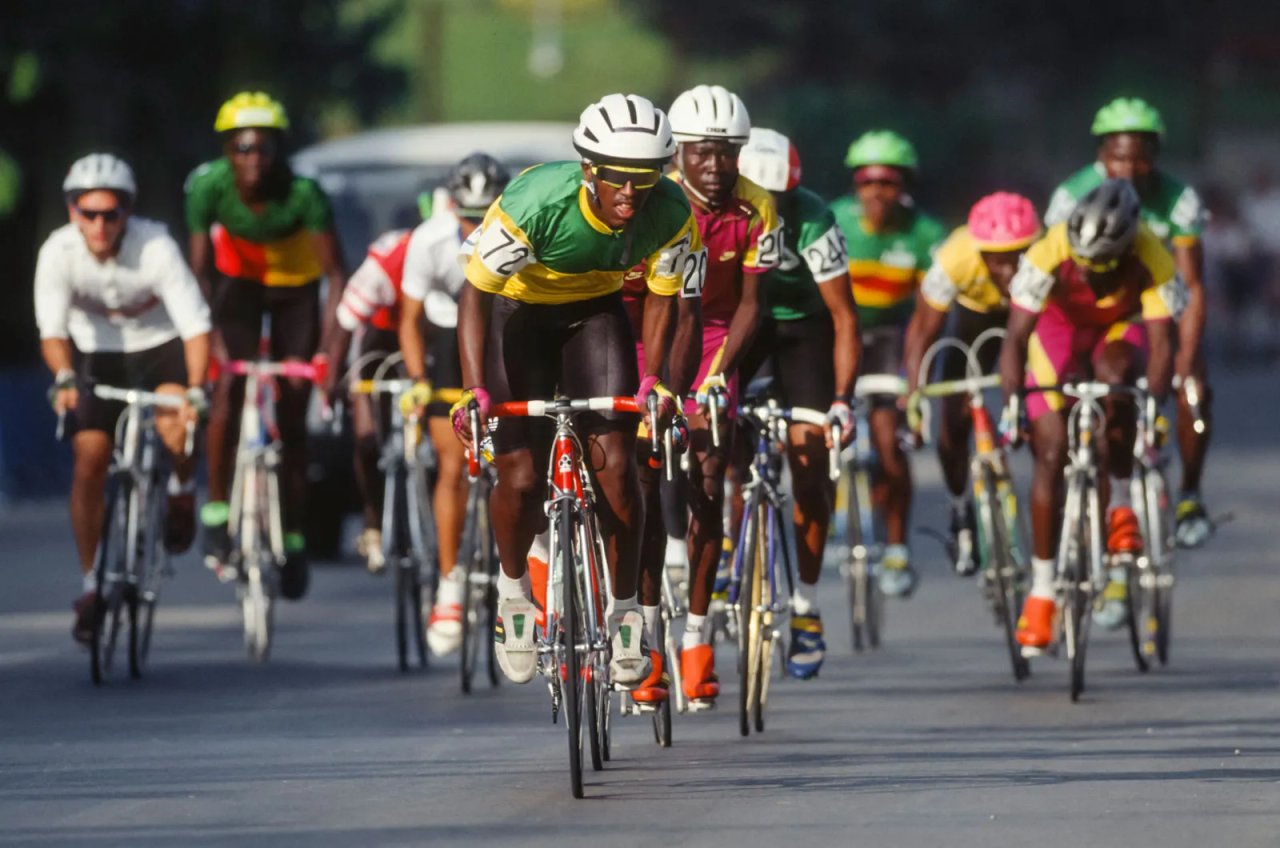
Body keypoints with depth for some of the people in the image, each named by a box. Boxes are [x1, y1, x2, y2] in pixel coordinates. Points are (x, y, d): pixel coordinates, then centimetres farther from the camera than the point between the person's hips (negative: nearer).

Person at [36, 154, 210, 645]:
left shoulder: (156, 247, -29)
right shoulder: (58, 251, -24)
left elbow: (195, 324, -31)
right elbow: (52, 329, -29)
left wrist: (195, 390, -44)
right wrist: (64, 379, -48)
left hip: (159, 345, -2)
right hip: (96, 353, 2)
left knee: (175, 428, -28)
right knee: (90, 461, -9)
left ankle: (182, 491, 7)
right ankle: (92, 585, 4)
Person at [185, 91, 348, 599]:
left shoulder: (302, 193, -33)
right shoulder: (209, 186, -29)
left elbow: (334, 275, -30)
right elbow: (200, 271, -25)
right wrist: (208, 338, -37)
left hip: (295, 286, 0)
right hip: (239, 280, 0)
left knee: (292, 417, 0)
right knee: (230, 382, -24)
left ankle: (293, 538, 14)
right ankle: (217, 510, -13)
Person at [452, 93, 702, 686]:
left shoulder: (670, 215, -26)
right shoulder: (536, 203, -35)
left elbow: (662, 301, -11)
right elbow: (475, 295, -27)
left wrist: (651, 383, -22)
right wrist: (475, 390, -36)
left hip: (595, 310, 2)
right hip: (517, 311, -2)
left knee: (615, 460, -14)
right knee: (522, 477, -10)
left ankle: (624, 611, -1)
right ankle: (513, 588, 19)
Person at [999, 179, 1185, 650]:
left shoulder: (1152, 261, -34)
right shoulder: (1050, 252, -35)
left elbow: (1160, 343, -32)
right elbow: (1016, 337, -30)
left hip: (1118, 331, 0)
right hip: (1060, 326, 0)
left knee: (1113, 375, -35)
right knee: (1051, 451, -9)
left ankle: (1120, 506, -13)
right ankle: (1041, 590, 0)